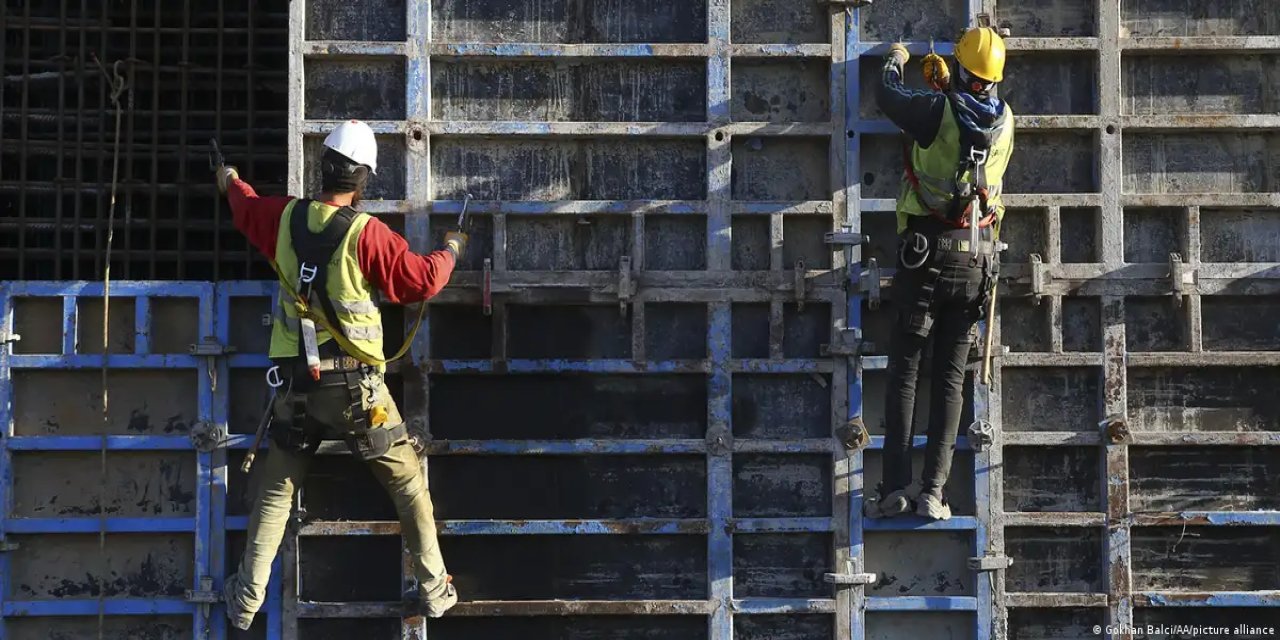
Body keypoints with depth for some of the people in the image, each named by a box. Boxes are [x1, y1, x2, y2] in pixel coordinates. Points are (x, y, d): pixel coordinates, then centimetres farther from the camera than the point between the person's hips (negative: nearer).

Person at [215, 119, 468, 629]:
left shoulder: (285, 219, 0)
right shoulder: (367, 234, -15)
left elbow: (245, 207, 22)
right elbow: (422, 281, -9)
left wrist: (231, 182, 46)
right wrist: (450, 251, 12)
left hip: (296, 384, 4)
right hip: (356, 387, -4)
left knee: (276, 490, 16)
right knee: (407, 481, 11)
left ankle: (247, 598, 16)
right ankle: (434, 588, 14)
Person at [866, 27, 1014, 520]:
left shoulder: (937, 110, -10)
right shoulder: (1005, 122, 4)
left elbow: (887, 96, 9)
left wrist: (895, 61, 29)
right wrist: (945, 87, 43)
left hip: (927, 252, -4)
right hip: (978, 259, 4)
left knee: (904, 371, 1)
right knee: (951, 377, 5)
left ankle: (896, 486, -7)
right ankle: (933, 490, -2)